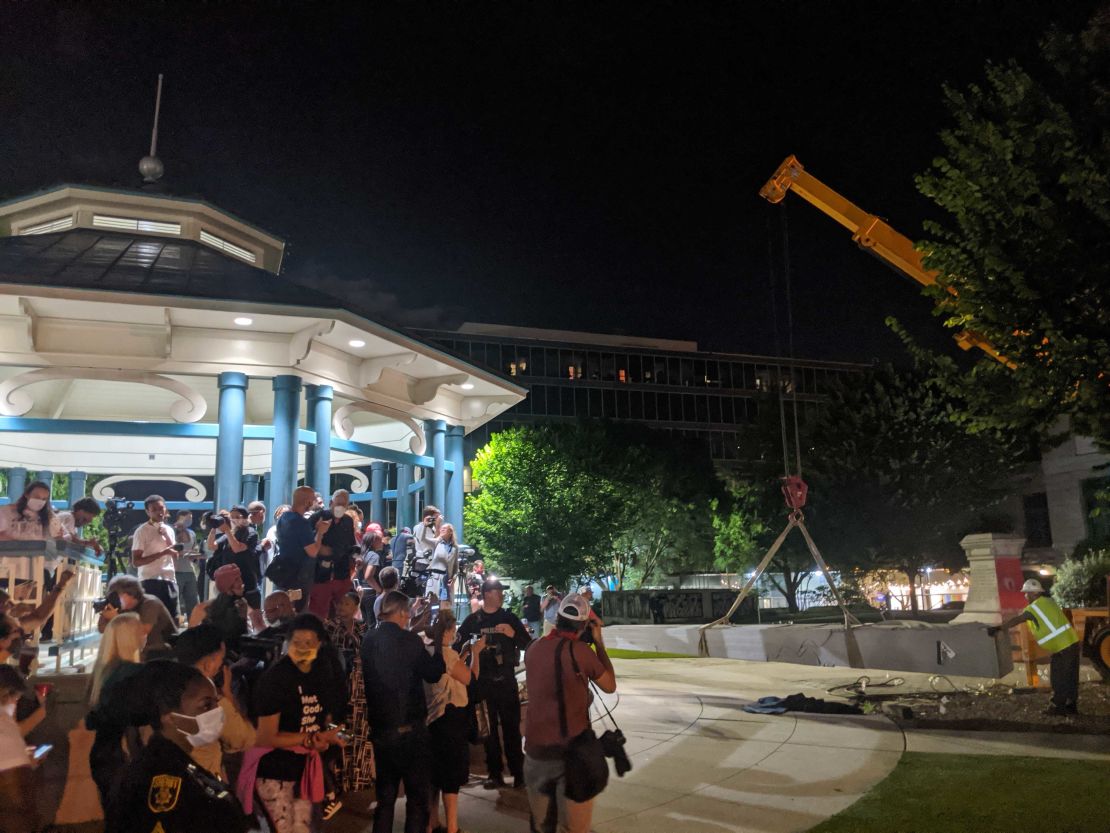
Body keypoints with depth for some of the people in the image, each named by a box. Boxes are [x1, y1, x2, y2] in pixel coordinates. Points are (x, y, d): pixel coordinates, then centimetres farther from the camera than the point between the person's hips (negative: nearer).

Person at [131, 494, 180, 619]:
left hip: (170, 579, 6)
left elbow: (174, 553, 9)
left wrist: (166, 535, -1)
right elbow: (136, 562, -11)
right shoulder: (142, 531, -5)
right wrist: (162, 553, -17)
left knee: (173, 618, 5)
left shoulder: (169, 529, 15)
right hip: (151, 581, -6)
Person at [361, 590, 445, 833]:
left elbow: (366, 681, 11)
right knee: (417, 795, 7)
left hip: (380, 728, 5)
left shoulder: (367, 641, 2)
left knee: (385, 796, 18)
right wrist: (440, 648, 7)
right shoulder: (409, 640, -14)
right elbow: (433, 674, -6)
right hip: (409, 727, -5)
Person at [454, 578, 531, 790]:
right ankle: (495, 773, 14)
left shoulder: (509, 618, 4)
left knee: (512, 727, 0)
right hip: (482, 682, 1)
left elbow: (528, 645, -1)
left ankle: (518, 772, 6)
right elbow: (456, 646, 4)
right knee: (489, 729, 6)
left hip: (506, 680, 0)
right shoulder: (473, 620, 4)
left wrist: (513, 634, -17)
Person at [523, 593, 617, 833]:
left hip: (536, 748, 5)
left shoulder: (534, 648, 2)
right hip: (572, 749, -5)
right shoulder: (580, 650, -13)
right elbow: (610, 686, 1)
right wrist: (599, 642, 5)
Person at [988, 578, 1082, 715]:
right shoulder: (1048, 601, 11)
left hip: (1062, 647, -9)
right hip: (1071, 642, 9)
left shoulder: (1036, 606, -16)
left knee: (1059, 679, 3)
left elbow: (1016, 620, -21)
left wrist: (997, 628, -20)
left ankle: (1057, 707, 13)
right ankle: (1071, 705, 25)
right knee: (1069, 677, 16)